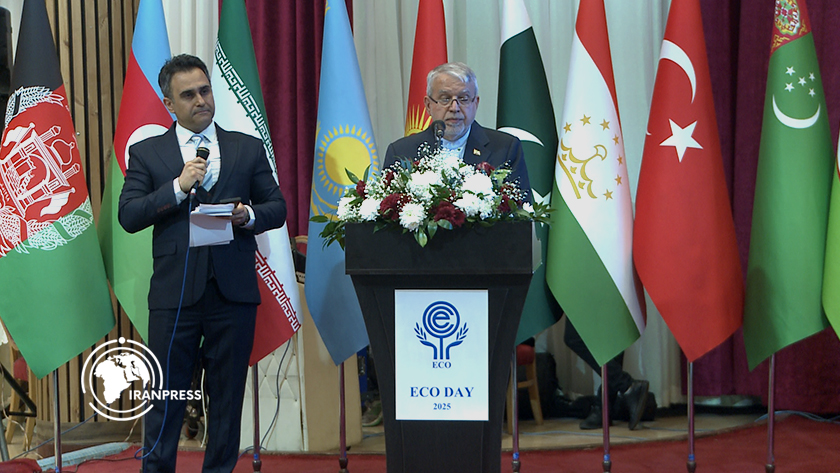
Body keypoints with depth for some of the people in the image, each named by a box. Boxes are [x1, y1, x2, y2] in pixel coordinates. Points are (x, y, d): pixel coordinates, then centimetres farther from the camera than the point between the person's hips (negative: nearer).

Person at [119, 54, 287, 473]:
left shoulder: (248, 148, 11)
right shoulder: (146, 153, 6)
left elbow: (277, 207, 11)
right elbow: (129, 217, -3)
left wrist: (250, 215, -10)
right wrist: (178, 186, -14)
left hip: (234, 291, 2)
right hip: (175, 292, -1)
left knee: (228, 392, 8)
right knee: (166, 392, 2)